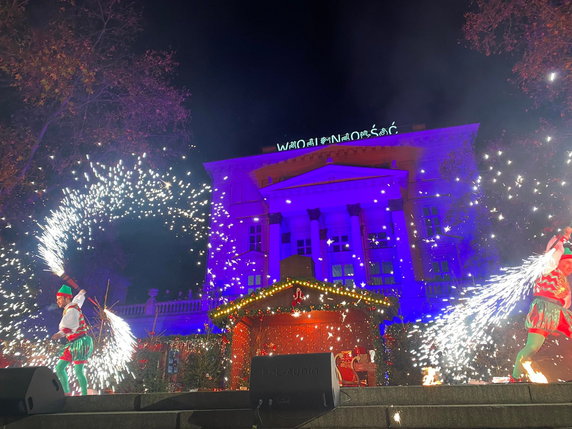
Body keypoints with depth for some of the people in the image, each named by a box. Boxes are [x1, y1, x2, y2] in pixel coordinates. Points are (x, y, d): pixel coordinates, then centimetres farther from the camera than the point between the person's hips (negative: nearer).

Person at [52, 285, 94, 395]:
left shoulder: (71, 310, -16)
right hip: (73, 344, 10)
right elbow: (78, 299, 38)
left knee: (78, 371, -11)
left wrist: (62, 333, -58)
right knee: (59, 367, 6)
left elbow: (73, 324, -39)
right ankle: (66, 393, 15)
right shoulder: (73, 305, 11)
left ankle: (84, 394, -1)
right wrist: (81, 293, 61)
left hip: (81, 342, -10)